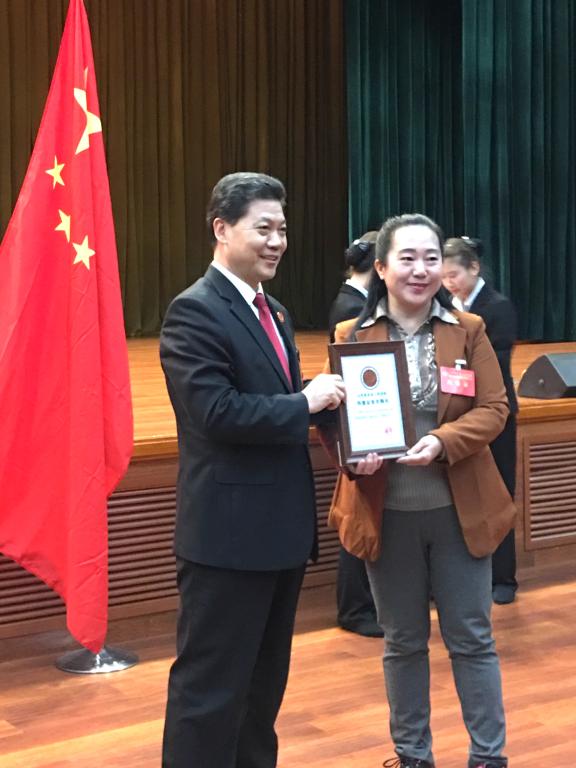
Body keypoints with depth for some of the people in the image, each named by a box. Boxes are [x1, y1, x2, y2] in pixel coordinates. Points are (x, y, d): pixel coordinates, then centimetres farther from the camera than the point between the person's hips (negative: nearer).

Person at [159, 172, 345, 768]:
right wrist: (304, 403, -17)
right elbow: (216, 411, -26)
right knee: (210, 687, 0)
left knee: (265, 679, 21)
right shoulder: (195, 311, -15)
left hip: (281, 528, 9)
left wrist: (326, 400, -1)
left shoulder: (271, 312, 15)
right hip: (229, 533, -9)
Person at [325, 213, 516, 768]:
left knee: (471, 637, 9)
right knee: (402, 641, 13)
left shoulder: (468, 330, 0)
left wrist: (443, 442, -22)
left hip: (459, 510, 0)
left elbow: (493, 409, -5)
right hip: (386, 512, 0)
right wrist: (354, 454, -22)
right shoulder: (352, 336, -1)